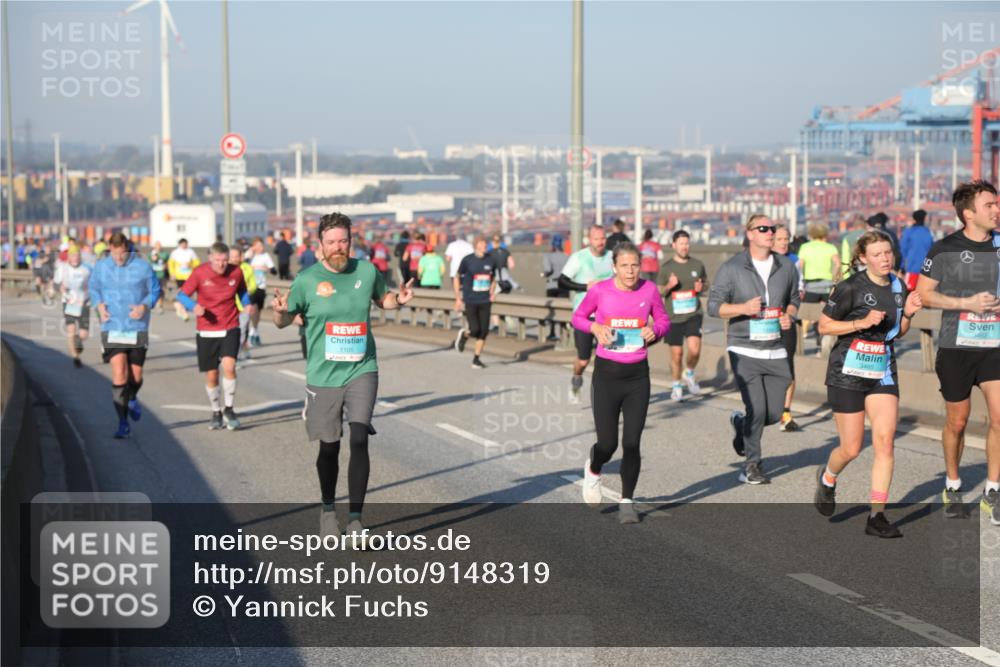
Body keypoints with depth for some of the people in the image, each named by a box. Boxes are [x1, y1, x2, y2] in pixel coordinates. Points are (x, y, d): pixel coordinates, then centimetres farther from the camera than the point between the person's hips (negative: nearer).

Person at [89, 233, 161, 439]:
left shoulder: (142, 266, -4)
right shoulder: (101, 266, 1)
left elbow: (155, 290, 5)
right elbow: (93, 289, 15)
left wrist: (145, 306, -13)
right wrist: (99, 305, -3)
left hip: (138, 329, 0)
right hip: (111, 329, 0)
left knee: (136, 375, 7)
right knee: (119, 375, -12)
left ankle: (132, 399, 44)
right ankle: (123, 423, -4)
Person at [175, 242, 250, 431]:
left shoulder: (236, 272, -4)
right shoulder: (199, 273, -9)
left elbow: (242, 292, 16)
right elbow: (182, 295, -5)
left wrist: (248, 306, -3)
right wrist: (194, 306, -25)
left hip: (230, 329, 0)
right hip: (206, 332, 0)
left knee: (229, 366, -21)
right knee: (211, 376, 5)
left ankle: (229, 410, -4)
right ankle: (216, 413, 26)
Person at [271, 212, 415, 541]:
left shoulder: (366, 271, 0)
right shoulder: (307, 279, -6)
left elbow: (381, 298, 20)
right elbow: (285, 320, 4)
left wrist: (399, 299, -2)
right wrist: (280, 310, -19)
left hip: (362, 370, 0)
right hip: (323, 376, 0)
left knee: (359, 440, -14)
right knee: (329, 447, 10)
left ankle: (355, 518, -7)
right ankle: (328, 508, 35)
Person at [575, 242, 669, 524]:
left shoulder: (649, 289, -2)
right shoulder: (599, 290, -7)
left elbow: (663, 320, 11)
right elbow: (578, 316, 6)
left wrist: (655, 330, -11)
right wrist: (595, 327, -14)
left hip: (638, 376, 2)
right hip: (606, 374, -1)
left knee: (632, 443, -2)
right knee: (608, 444, -2)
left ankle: (627, 502, 12)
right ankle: (593, 469, 34)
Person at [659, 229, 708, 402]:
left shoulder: (697, 264, 4)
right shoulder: (666, 267, 0)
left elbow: (706, 282, 18)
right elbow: (658, 293, 5)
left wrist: (701, 287, -6)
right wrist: (668, 286, -16)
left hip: (693, 315, 0)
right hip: (673, 317, 0)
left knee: (694, 349, -18)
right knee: (676, 354, 3)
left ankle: (690, 374, 12)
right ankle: (676, 386, 24)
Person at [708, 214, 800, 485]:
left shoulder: (786, 267, 7)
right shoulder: (732, 268, -4)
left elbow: (794, 298, 21)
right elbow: (714, 305, -3)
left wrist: (789, 315, 0)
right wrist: (743, 308, -19)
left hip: (775, 350, 4)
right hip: (744, 350, -4)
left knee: (774, 414, 3)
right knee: (757, 410, -10)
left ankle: (740, 422, 36)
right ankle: (752, 464, 11)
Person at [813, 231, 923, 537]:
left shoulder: (898, 287, 6)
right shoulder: (851, 287, -13)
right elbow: (824, 325, -8)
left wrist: (907, 314, -3)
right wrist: (862, 322, -19)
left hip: (883, 372, 5)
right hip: (848, 373, -5)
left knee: (885, 441, -8)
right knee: (851, 449, 2)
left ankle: (876, 516, -3)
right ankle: (827, 479, 36)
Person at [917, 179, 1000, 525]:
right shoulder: (945, 249, -5)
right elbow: (923, 293, -3)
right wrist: (967, 303, -14)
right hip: (956, 347, -2)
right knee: (957, 421, 9)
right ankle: (952, 486, 29)